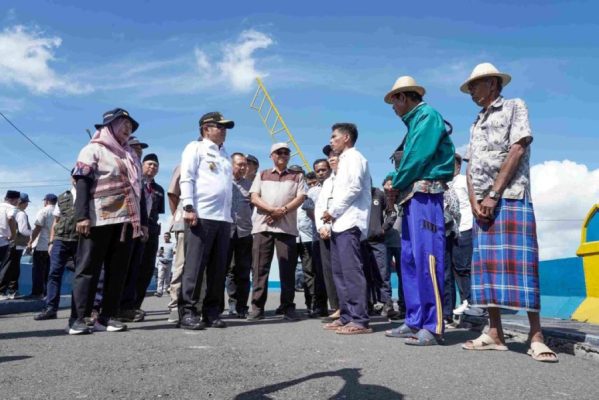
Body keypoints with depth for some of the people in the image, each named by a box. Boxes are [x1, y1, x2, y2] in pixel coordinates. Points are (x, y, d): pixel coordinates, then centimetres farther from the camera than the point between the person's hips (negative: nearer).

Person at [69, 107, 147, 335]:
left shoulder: (130, 156, 24)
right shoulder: (94, 150, 5)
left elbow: (138, 189, 22)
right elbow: (82, 183, -6)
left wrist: (143, 220, 15)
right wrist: (82, 216, -18)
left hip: (126, 220, 6)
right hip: (100, 219, -6)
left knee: (118, 270, 3)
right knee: (88, 268, -4)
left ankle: (106, 317, 7)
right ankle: (78, 318, -1)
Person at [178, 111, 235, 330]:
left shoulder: (225, 154, 26)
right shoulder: (196, 148, 6)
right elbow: (186, 178, -5)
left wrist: (229, 215, 16)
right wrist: (188, 208, -16)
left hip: (223, 218, 7)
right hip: (201, 216, -7)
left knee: (218, 267, 5)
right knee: (195, 265, -7)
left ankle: (211, 311, 11)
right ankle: (187, 311, -1)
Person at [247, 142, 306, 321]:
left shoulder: (297, 176, 16)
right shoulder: (262, 175, 18)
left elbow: (301, 198, 2)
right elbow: (254, 197, 5)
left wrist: (283, 211, -12)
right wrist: (273, 210, -11)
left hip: (287, 227, 0)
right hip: (262, 226, 1)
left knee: (288, 268, -1)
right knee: (260, 267, -2)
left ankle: (288, 307, 5)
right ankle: (257, 307, 3)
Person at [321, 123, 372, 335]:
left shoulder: (354, 157, -1)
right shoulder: (344, 160, 27)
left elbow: (354, 188, -14)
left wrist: (333, 211, -10)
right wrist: (332, 213, 9)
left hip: (349, 223, -9)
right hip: (339, 224, 10)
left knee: (351, 270, -13)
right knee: (340, 271, 7)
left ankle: (360, 320, -12)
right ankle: (346, 316, 12)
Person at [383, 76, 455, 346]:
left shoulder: (427, 115, -4)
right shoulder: (415, 122, 24)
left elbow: (418, 157, -14)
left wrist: (397, 184, -3)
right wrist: (395, 181, 4)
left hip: (424, 194, -10)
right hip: (412, 196, 10)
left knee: (426, 257, -12)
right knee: (410, 259, 7)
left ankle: (433, 327, -9)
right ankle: (415, 322, 13)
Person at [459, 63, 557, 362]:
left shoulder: (515, 107, 5)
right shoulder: (476, 124, 23)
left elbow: (517, 150, -8)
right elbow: (470, 168, 14)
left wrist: (493, 195, -13)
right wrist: (474, 201, -2)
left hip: (510, 197, -6)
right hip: (482, 203, 6)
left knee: (520, 264, -12)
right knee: (486, 267, 1)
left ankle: (536, 336, -6)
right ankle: (495, 334, 5)